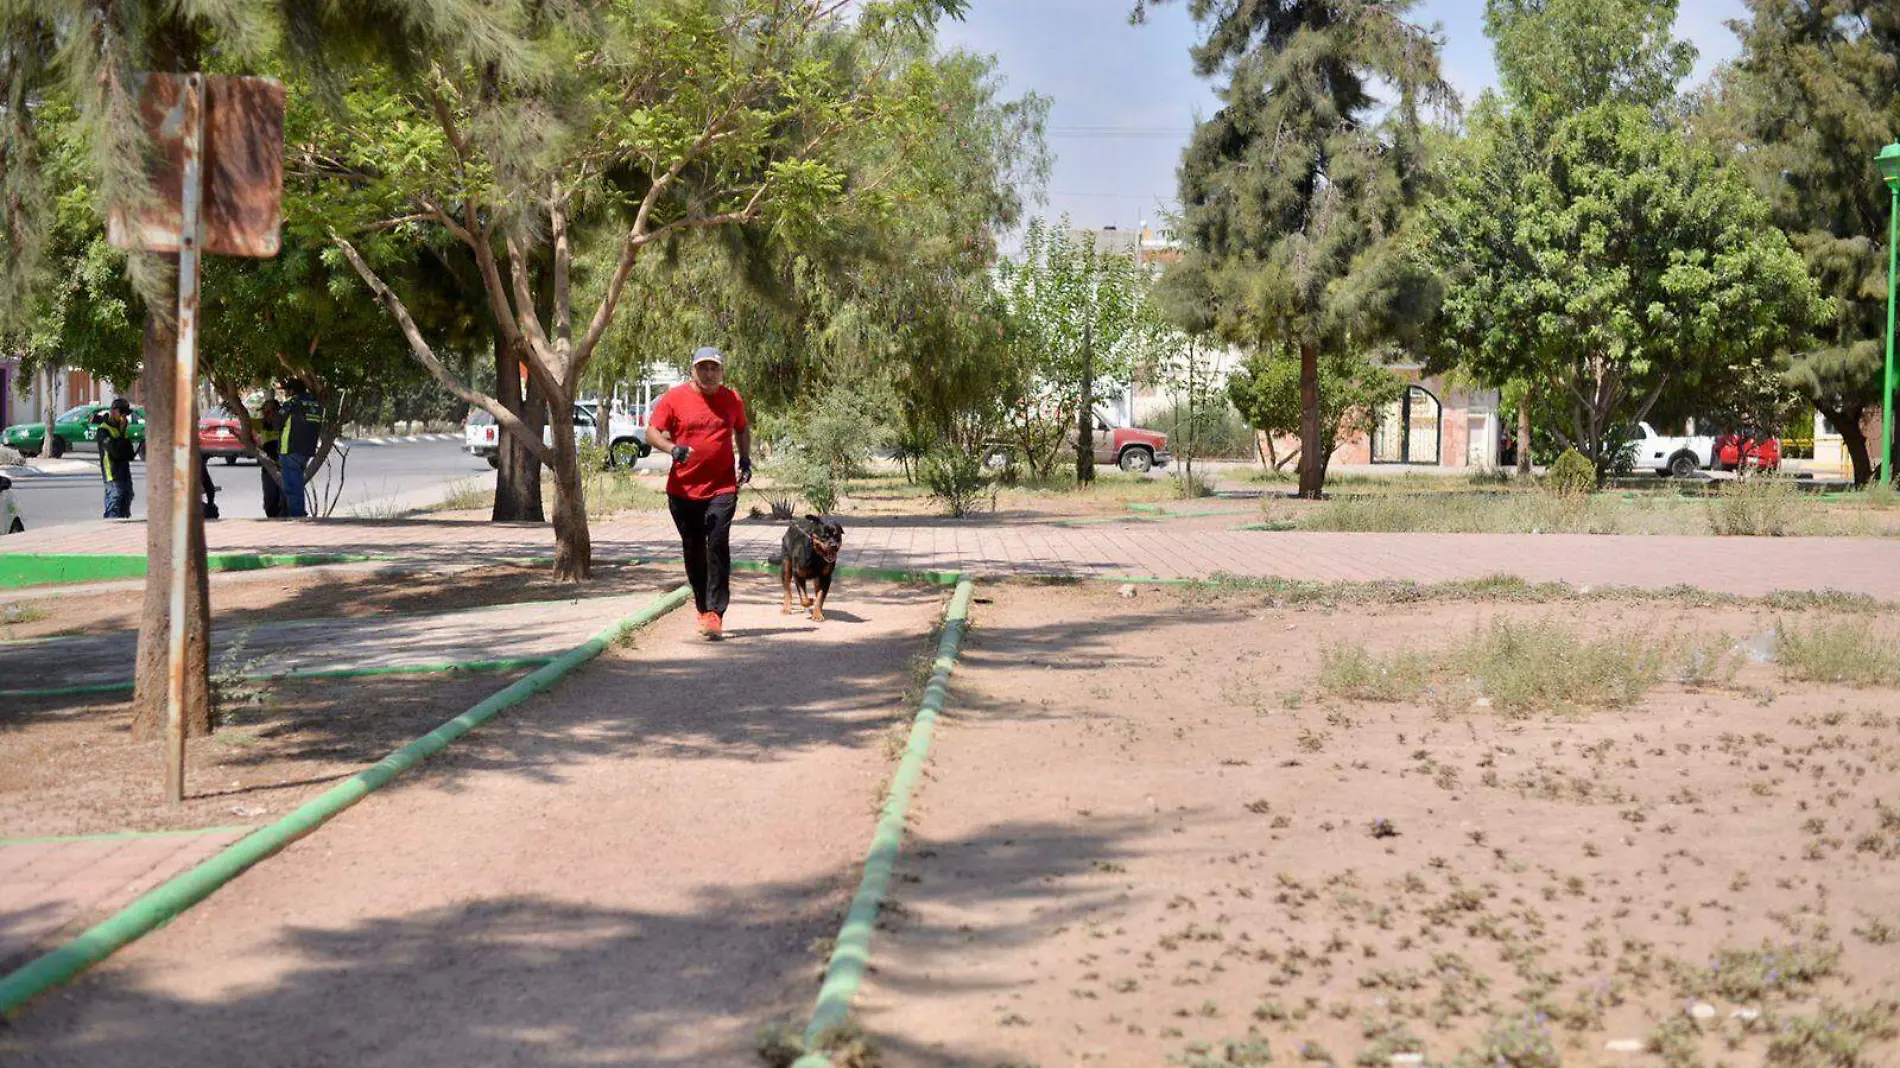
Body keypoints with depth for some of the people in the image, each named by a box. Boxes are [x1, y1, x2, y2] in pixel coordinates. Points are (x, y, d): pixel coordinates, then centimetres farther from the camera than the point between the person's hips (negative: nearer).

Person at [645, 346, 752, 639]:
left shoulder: (732, 399, 7)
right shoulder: (675, 398, -1)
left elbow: (742, 429, 24)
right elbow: (652, 432, -2)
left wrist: (745, 459, 8)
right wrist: (672, 448, -22)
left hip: (722, 488, 0)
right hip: (683, 489, 1)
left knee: (718, 545, -14)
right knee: (693, 550, 9)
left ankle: (715, 613, -16)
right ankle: (702, 608, 25)